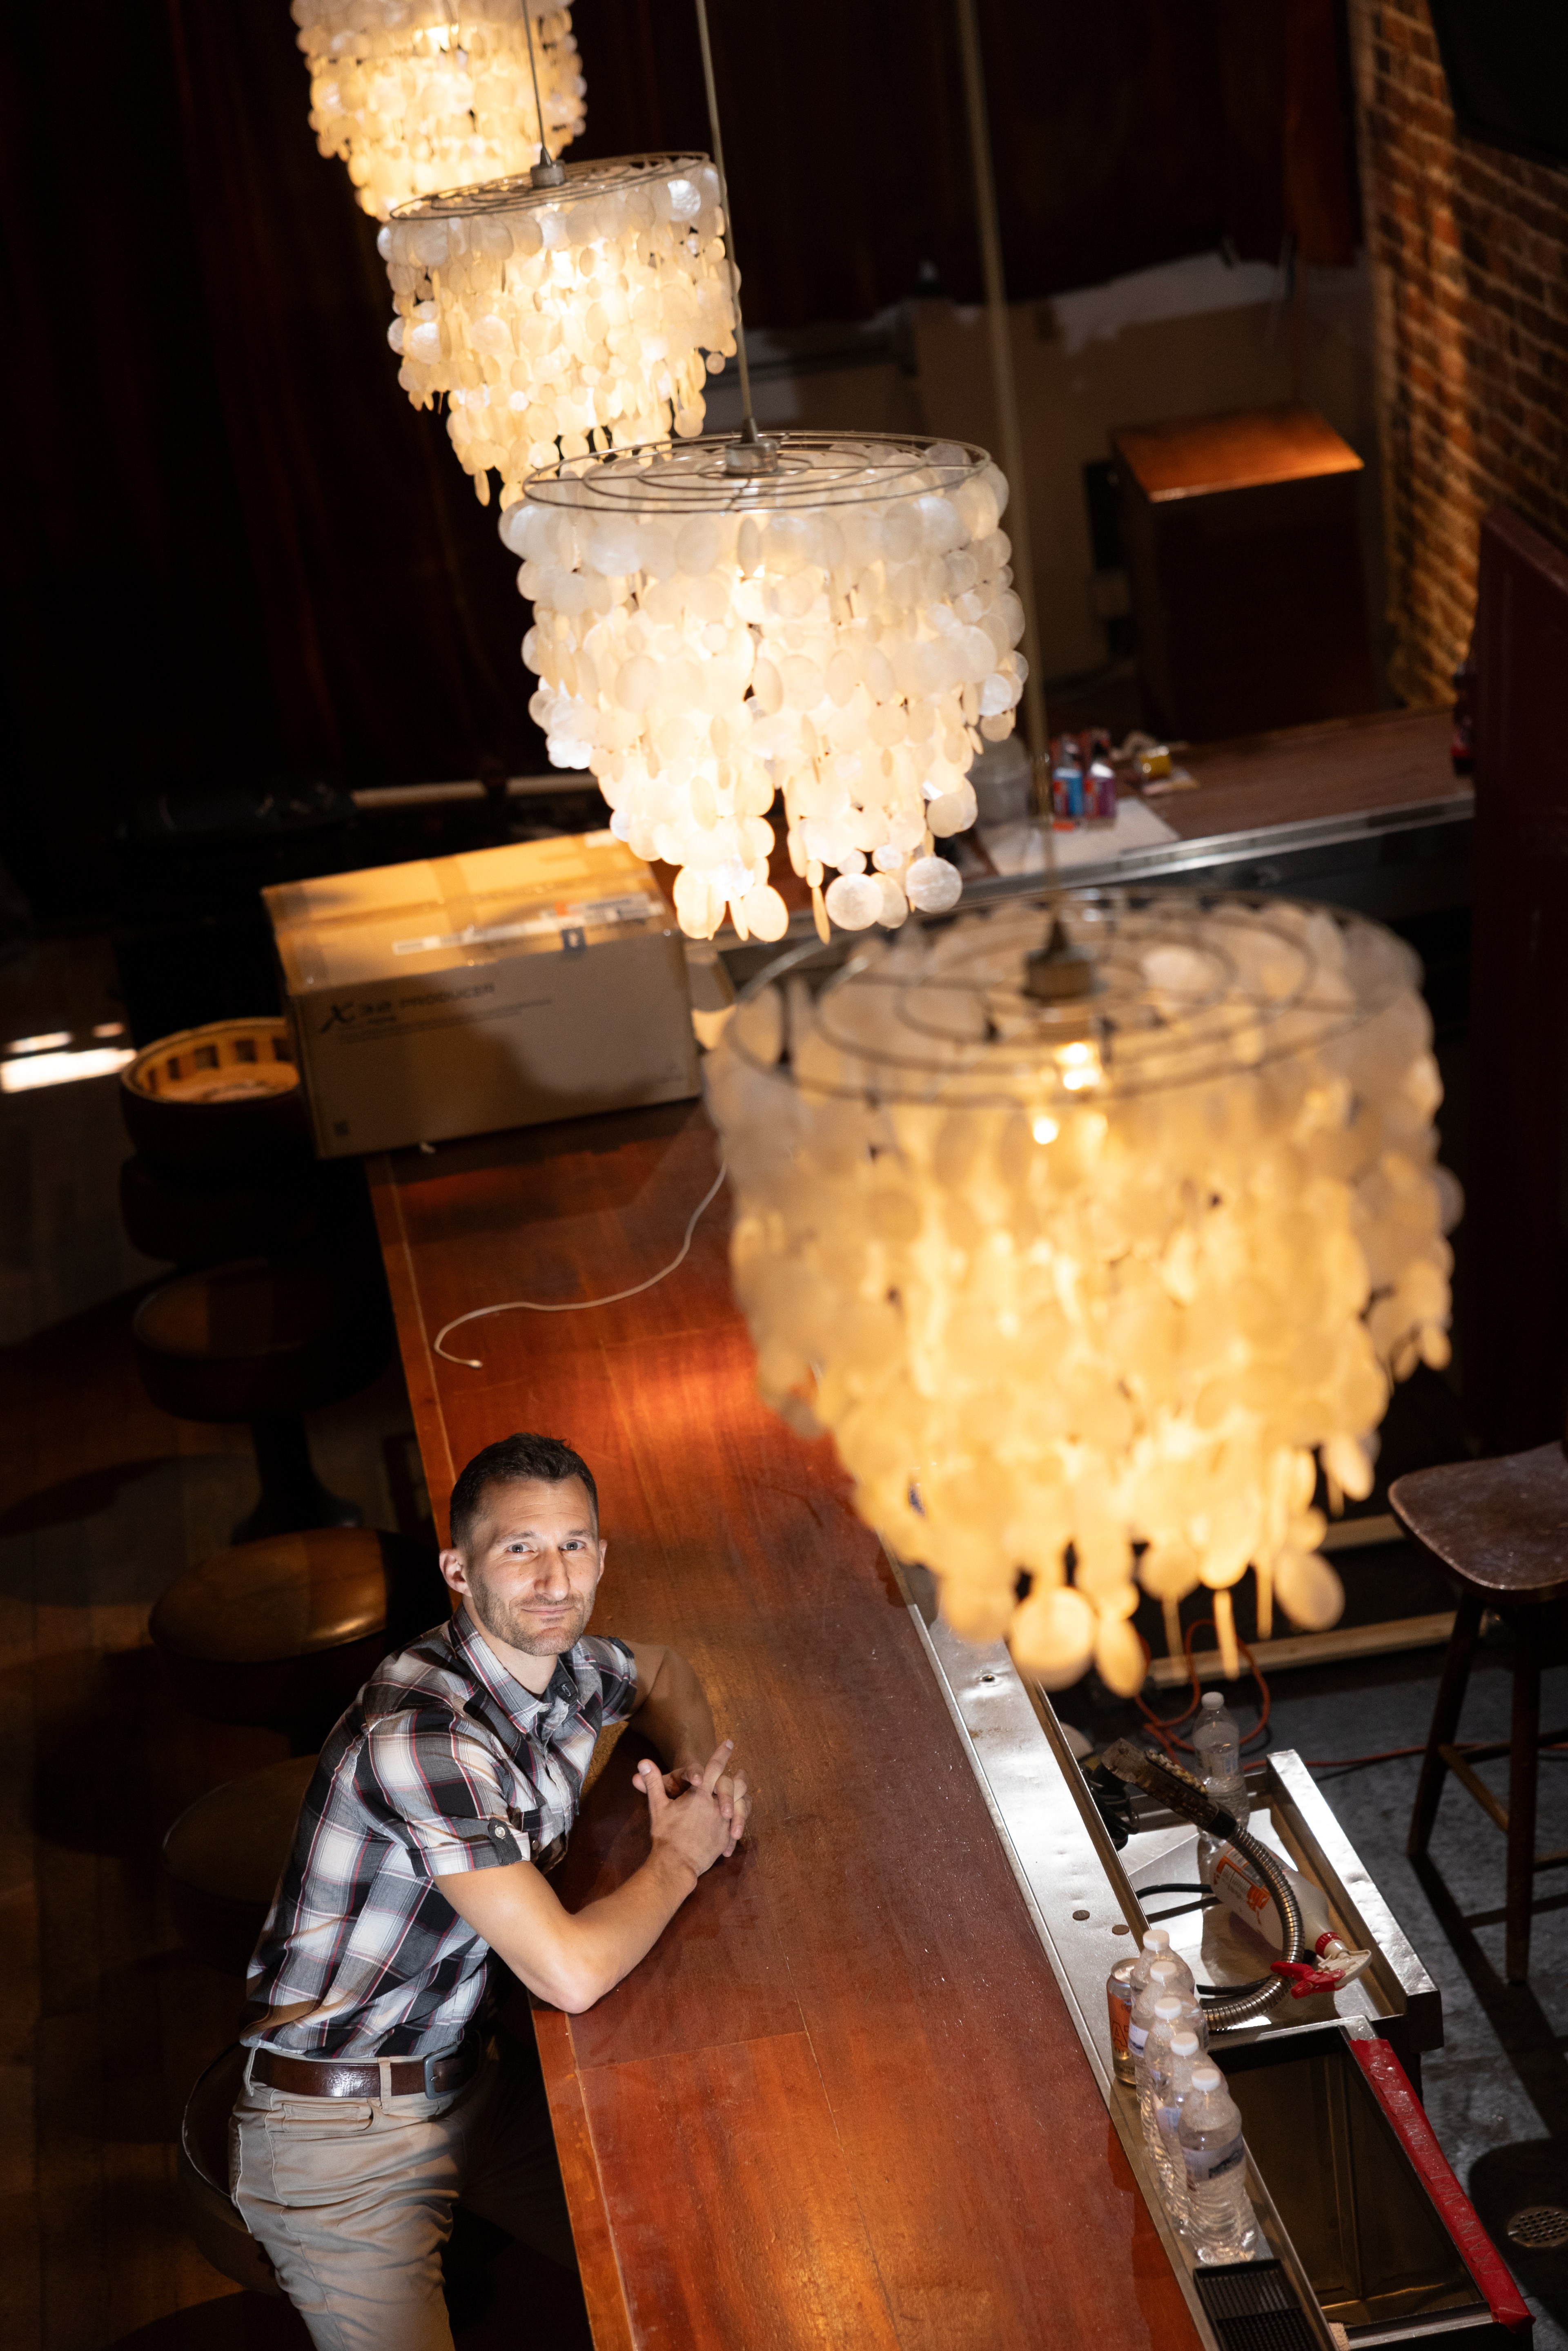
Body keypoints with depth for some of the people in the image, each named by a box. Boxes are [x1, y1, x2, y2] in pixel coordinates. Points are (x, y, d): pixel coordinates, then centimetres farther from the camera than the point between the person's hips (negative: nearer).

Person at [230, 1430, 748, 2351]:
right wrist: (681, 1858, -15)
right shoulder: (424, 1734, -31)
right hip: (344, 2128, -8)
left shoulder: (565, 1667, -4)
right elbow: (571, 1973, -33)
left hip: (475, 2068, 8)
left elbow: (661, 1670, 22)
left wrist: (702, 1766, 0)